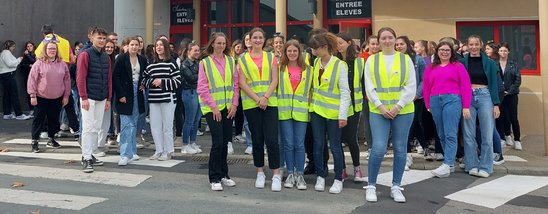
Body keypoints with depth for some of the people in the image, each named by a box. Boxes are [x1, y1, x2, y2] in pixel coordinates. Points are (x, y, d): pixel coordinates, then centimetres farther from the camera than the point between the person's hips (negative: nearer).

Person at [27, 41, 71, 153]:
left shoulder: (62, 64, 4)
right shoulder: (39, 63, -5)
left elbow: (67, 80, 7)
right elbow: (32, 79, -5)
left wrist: (66, 95, 5)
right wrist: (32, 95, -7)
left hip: (57, 98, 3)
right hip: (41, 97, -3)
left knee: (54, 119, 12)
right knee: (39, 118, 3)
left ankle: (51, 139, 28)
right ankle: (35, 141, 12)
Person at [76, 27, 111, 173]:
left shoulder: (106, 57, 12)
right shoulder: (85, 55, -6)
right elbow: (80, 78, -11)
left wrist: (108, 99, 11)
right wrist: (84, 98, -16)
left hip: (102, 99, 6)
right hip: (89, 98, -6)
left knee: (97, 128, 10)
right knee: (88, 128, -5)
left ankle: (90, 154, 21)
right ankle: (86, 158, 0)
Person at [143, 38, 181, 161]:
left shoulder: (171, 63, -3)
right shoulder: (151, 65, 12)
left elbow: (177, 81, -8)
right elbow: (144, 80, 13)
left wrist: (162, 82, -13)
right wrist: (152, 82, -7)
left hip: (167, 99, -5)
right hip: (153, 99, 5)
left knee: (167, 126, 2)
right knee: (155, 126, 8)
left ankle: (167, 152, 14)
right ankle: (159, 151, 20)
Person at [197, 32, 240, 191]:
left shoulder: (231, 61, 8)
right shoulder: (205, 62, -2)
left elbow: (236, 84, 8)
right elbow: (202, 88, -6)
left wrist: (234, 104, -2)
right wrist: (213, 107, -11)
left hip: (228, 108, 4)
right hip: (212, 108, -4)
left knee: (225, 142, 10)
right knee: (217, 142, -9)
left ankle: (223, 175, 23)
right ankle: (214, 178, 3)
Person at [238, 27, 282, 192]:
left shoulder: (271, 57, 8)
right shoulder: (243, 59, 6)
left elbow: (274, 80, 1)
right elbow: (242, 83, -1)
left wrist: (265, 97, -13)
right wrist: (257, 99, -11)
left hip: (270, 103, 0)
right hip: (251, 104, 0)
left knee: (272, 139, -7)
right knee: (257, 139, 8)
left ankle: (276, 174, 1)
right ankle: (260, 173, 20)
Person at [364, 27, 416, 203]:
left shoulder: (405, 59, 5)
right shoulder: (371, 60, 5)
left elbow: (411, 86, -2)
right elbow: (369, 87, -1)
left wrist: (398, 106, -12)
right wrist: (380, 106, -11)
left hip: (403, 111, 1)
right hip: (378, 111, -1)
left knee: (400, 149, 7)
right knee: (378, 149, -9)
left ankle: (396, 187, 20)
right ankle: (371, 186, 9)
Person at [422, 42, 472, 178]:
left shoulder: (458, 66, 7)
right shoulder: (430, 68, 17)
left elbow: (466, 86, 1)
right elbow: (426, 88, 14)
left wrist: (466, 106, -6)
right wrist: (428, 105, 5)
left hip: (452, 100, -4)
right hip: (435, 101, 4)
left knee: (450, 134, -9)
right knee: (441, 135, 7)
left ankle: (447, 165, -12)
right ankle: (451, 162, 17)